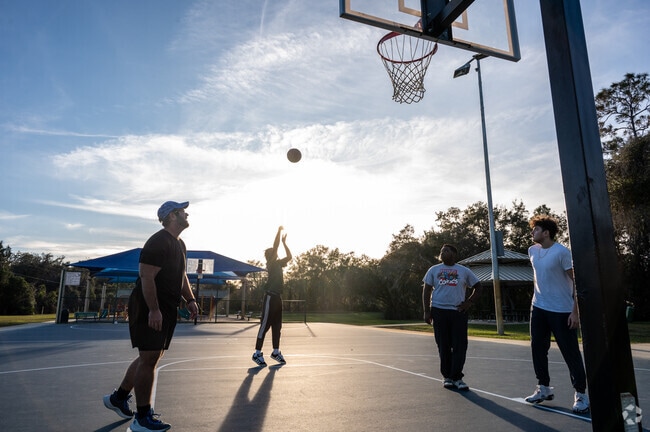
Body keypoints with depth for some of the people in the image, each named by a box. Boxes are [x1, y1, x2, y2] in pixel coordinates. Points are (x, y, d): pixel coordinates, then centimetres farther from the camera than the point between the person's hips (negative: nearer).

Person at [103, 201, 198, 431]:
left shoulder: (180, 244, 15)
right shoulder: (158, 242, -17)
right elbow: (147, 277, -22)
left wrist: (190, 299, 12)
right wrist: (154, 310, -25)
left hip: (167, 309, 10)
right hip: (150, 309, -10)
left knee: (153, 355, 17)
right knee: (149, 358, -5)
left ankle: (119, 397, 34)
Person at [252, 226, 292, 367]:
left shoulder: (278, 264, 15)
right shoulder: (270, 263, -7)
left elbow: (289, 256, 19)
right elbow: (275, 246, -16)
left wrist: (284, 242, 16)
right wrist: (279, 231, -10)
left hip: (278, 297, 8)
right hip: (270, 297, -8)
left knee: (277, 326, 12)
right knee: (265, 325, -5)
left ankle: (276, 352, 20)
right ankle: (257, 353, 0)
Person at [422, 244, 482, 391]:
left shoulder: (464, 271, 8)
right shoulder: (434, 270, 8)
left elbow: (477, 287, 14)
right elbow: (426, 290, 7)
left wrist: (469, 302, 1)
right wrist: (427, 311, 0)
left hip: (458, 312, 0)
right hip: (439, 311, 0)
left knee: (460, 346, -3)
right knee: (443, 346, 5)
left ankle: (457, 377, 6)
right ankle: (447, 376, 17)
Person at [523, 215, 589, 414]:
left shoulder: (562, 252, -15)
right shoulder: (532, 251, 5)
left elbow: (575, 282, -13)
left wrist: (575, 311, -16)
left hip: (561, 311, -7)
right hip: (538, 308, 7)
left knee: (571, 352, 1)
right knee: (537, 348, 11)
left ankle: (580, 394, 14)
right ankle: (544, 388, 25)